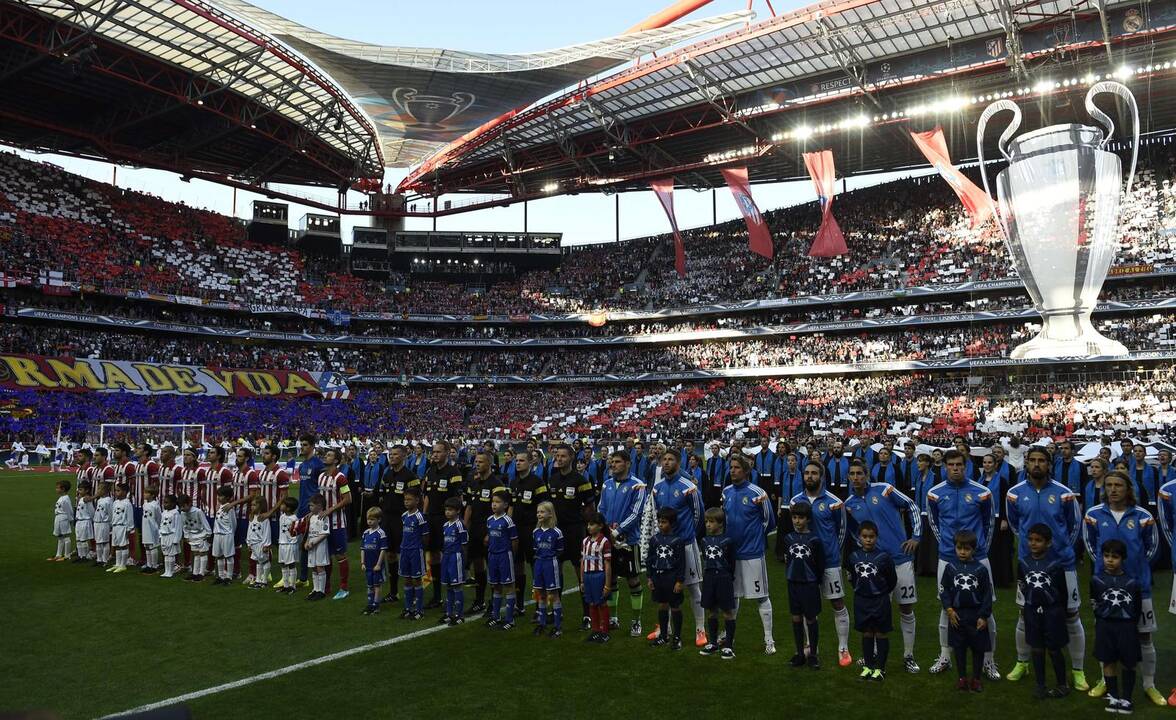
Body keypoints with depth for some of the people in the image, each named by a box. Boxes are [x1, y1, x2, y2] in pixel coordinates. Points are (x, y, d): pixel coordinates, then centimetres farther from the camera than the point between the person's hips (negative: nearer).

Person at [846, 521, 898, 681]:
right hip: (861, 600, 3)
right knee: (866, 633, 13)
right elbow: (852, 578, 11)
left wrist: (882, 593, 9)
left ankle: (880, 668, 17)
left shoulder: (883, 557, -14)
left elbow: (892, 580, -1)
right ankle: (868, 666, 24)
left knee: (881, 633, 7)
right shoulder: (854, 557, -4)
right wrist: (860, 589, 11)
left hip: (880, 601, -3)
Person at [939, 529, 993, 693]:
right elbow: (944, 590, 1)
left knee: (978, 647, 8)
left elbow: (987, 594, -3)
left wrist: (984, 616, -5)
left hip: (976, 615, -1)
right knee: (959, 647, 10)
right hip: (956, 614, 1)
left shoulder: (981, 569, -7)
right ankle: (962, 678, 23)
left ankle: (976, 679, 22)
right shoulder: (950, 567, -5)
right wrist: (949, 609, -7)